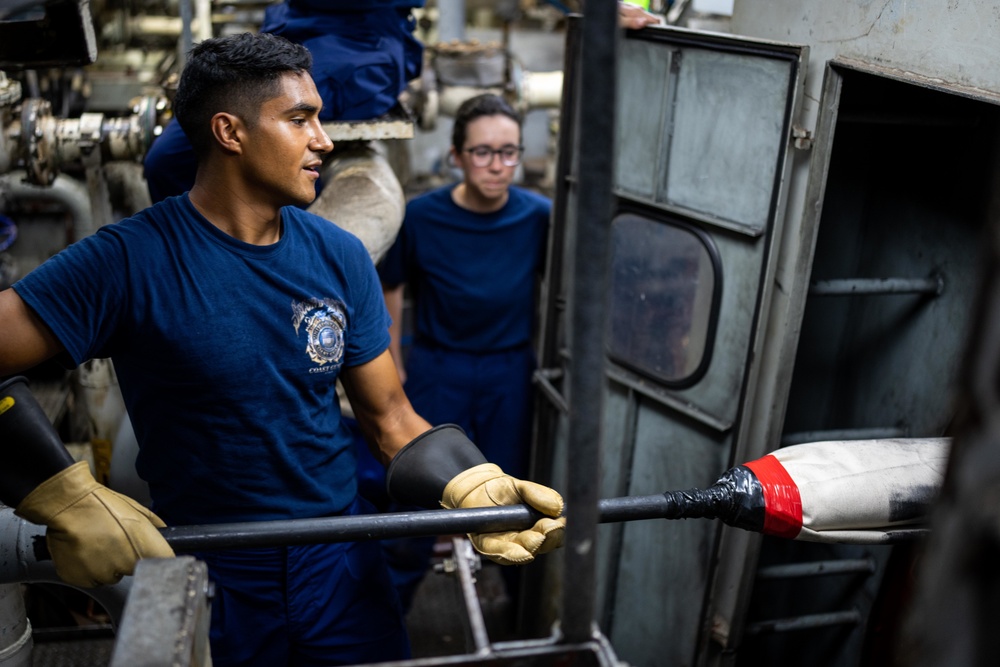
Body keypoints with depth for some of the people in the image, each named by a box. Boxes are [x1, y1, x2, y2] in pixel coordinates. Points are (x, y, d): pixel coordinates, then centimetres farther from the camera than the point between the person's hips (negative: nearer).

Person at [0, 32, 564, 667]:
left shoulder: (339, 255, -3)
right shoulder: (126, 262, -16)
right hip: (203, 573, -3)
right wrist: (64, 495, -28)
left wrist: (476, 493, -16)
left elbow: (391, 419, -1)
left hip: (343, 565, 3)